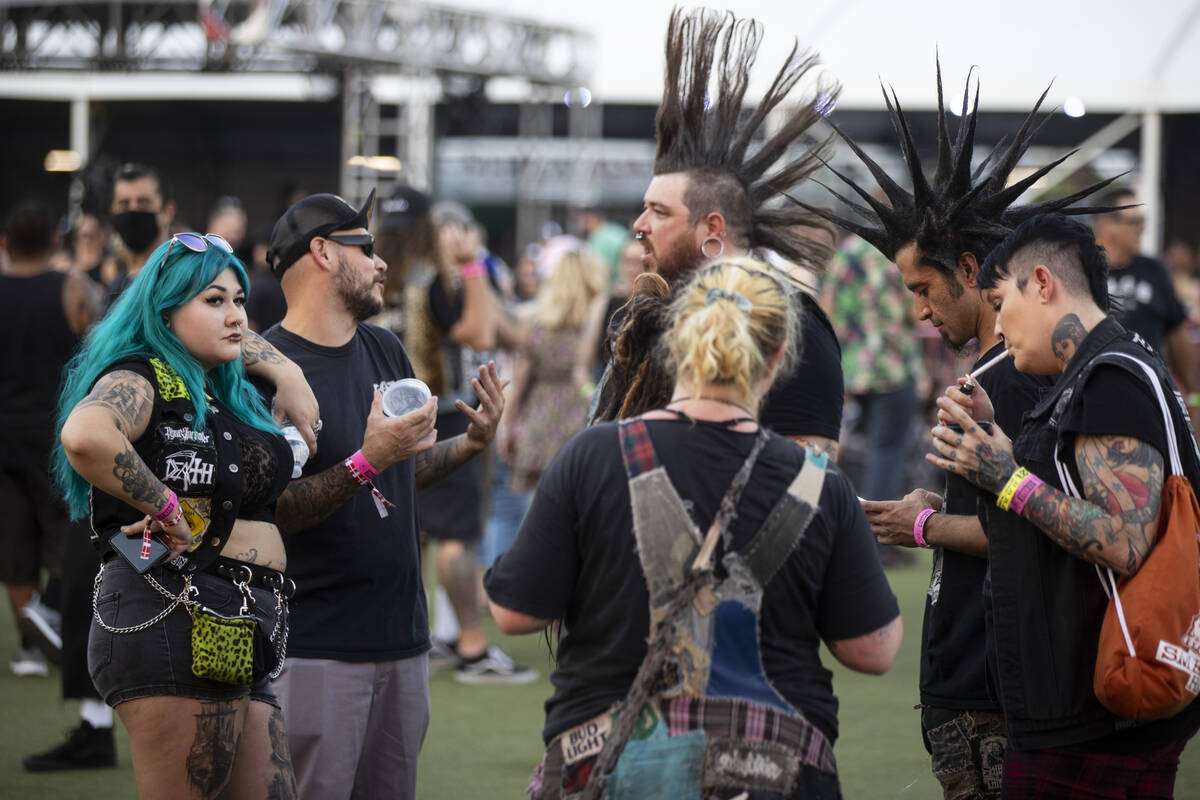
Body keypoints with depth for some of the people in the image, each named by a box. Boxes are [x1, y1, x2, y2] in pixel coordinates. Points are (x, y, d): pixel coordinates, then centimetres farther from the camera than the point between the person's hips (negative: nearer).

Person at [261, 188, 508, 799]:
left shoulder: (384, 350, 14)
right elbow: (267, 511, -17)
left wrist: (472, 442, 7)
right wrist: (367, 462, -25)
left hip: (402, 638, 7)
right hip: (315, 649, -7)